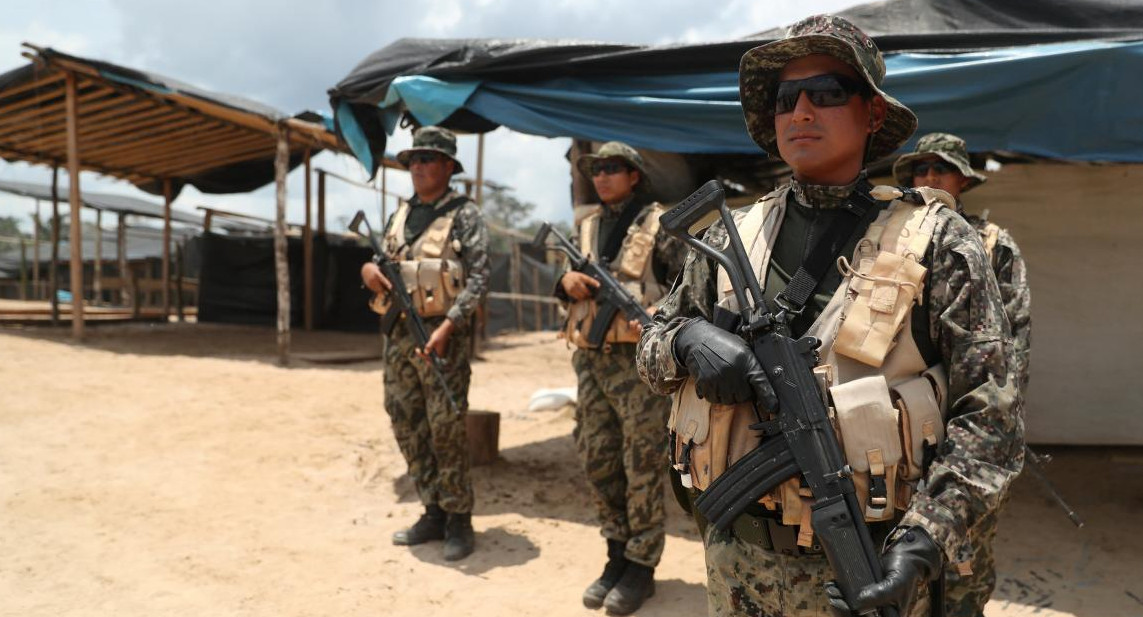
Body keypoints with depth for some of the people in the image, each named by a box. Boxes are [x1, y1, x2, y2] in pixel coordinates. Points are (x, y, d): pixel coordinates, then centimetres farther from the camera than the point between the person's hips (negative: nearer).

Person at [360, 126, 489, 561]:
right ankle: (434, 513, 23)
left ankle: (459, 521, 10)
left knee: (447, 429, -4)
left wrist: (447, 326, -21)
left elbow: (479, 278, -11)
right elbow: (382, 264, 22)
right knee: (407, 427, 10)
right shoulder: (400, 215, 15)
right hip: (399, 333, 7)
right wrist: (370, 270, -2)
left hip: (443, 334, -6)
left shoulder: (464, 214, -3)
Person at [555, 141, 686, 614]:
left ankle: (641, 566, 17)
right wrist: (567, 281, -1)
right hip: (590, 360, 6)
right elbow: (568, 280, 22)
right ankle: (618, 556, 28)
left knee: (642, 466, 2)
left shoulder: (658, 224, -3)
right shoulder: (586, 225, 15)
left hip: (639, 361, -6)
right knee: (598, 463, 12)